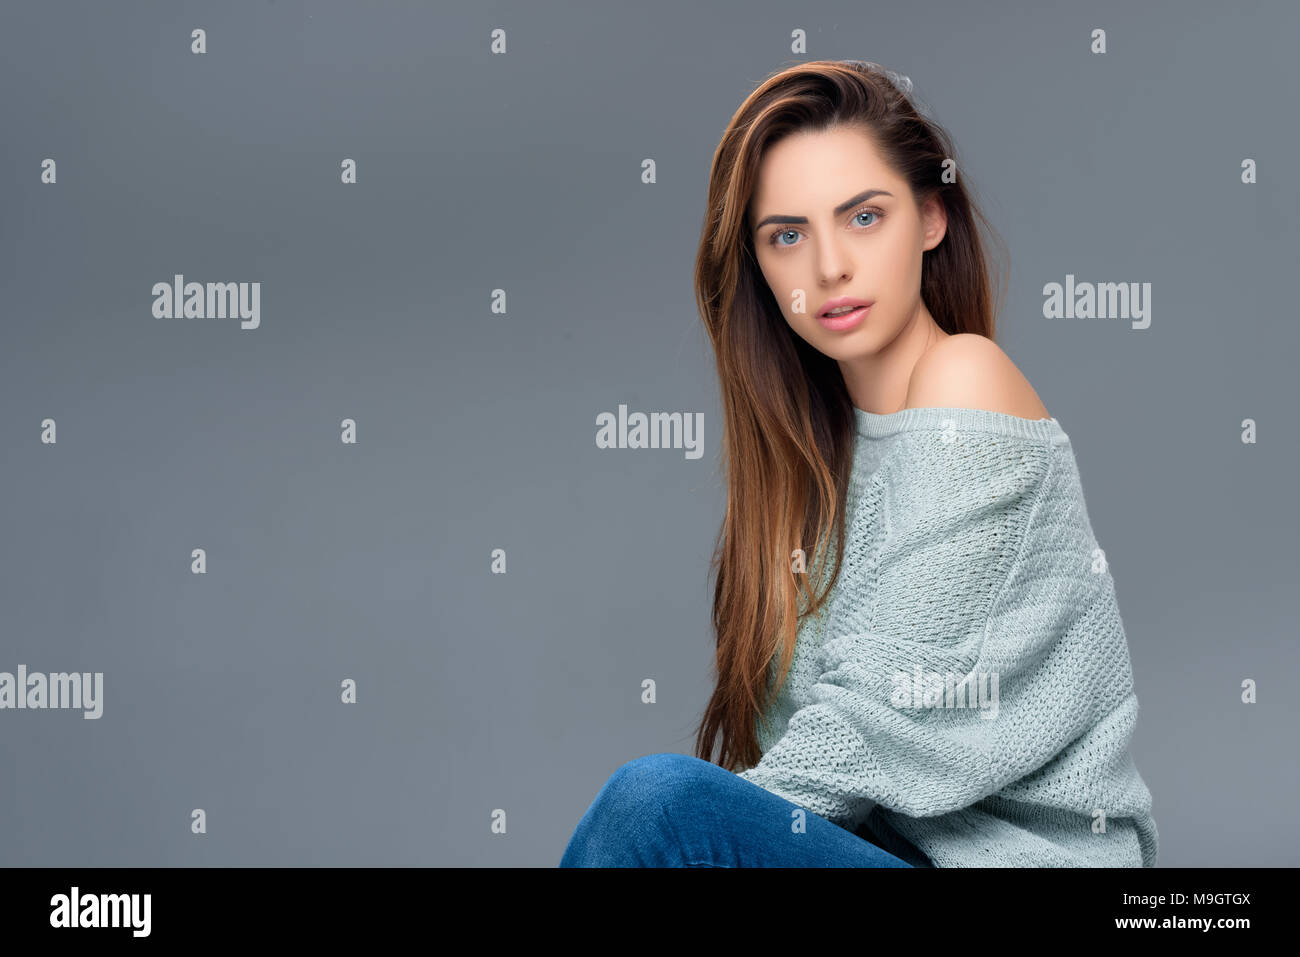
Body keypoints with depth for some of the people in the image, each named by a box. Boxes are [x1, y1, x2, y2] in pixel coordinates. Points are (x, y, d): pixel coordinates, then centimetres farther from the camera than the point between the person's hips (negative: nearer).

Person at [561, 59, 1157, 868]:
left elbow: (890, 724, -16)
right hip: (880, 844, 7)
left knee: (660, 801, -25)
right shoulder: (825, 437, 14)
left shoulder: (965, 380, -9)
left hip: (1002, 852, -7)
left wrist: (725, 817, -10)